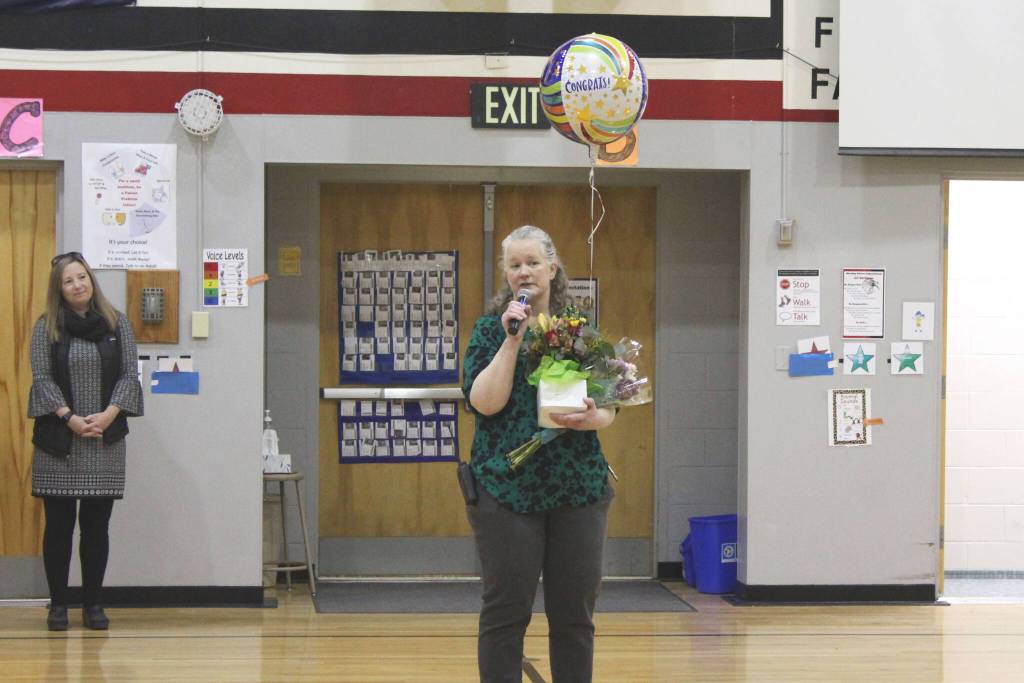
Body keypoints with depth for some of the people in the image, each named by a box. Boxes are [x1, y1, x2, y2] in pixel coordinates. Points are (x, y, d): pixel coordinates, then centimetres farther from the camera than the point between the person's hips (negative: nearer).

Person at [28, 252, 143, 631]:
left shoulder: (116, 323, 7)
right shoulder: (46, 327, 2)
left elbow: (129, 374, 3)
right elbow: (42, 378, -4)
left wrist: (109, 414, -12)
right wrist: (70, 418, -15)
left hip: (105, 440, 1)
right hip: (58, 441, -1)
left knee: (97, 525, 5)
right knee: (59, 524, 2)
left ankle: (93, 604, 12)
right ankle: (58, 605, 9)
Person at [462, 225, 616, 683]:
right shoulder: (490, 328, 4)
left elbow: (609, 404, 11)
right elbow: (485, 402, -10)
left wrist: (593, 418, -11)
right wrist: (512, 340, -15)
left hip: (579, 487, 2)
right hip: (507, 486, -2)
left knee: (575, 613, 6)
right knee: (506, 612, 1)